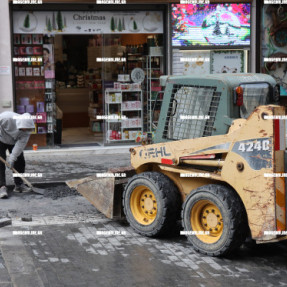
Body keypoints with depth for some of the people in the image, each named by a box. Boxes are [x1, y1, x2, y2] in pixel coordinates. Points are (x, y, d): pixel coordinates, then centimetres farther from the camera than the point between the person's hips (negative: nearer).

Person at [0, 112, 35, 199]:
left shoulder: (27, 127, -26)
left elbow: (21, 143, -25)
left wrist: (12, 157, -30)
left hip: (14, 142, 4)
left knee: (20, 162, 1)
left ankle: (19, 185, 14)